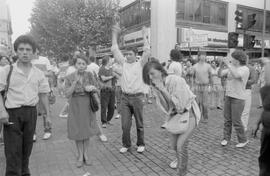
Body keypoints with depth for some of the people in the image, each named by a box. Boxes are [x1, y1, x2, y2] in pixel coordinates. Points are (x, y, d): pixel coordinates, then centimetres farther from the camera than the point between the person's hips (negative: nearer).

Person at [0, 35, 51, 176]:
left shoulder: (39, 73, 5)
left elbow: (43, 94, 9)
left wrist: (48, 114, 7)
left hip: (31, 112, 3)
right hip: (12, 113, -3)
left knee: (27, 146, 15)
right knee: (13, 149, -1)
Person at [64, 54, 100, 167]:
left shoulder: (89, 75, -5)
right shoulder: (69, 78, -8)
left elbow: (96, 88, 6)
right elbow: (67, 95, -14)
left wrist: (92, 88, -18)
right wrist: (75, 81, -24)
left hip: (87, 106, 1)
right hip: (75, 106, -1)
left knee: (87, 130, 11)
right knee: (77, 132, 6)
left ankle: (86, 154, 26)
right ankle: (80, 156, 23)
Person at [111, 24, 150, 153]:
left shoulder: (140, 64, 2)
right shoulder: (123, 63, 9)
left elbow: (147, 52, -9)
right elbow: (115, 50, 8)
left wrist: (144, 36, -5)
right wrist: (115, 34, 6)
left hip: (137, 97, -2)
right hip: (125, 97, 2)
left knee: (139, 123, 9)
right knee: (125, 124, 4)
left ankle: (141, 144, 26)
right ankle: (126, 144, 22)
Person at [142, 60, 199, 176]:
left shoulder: (176, 81, -30)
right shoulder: (155, 86, -11)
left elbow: (180, 106, -30)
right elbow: (165, 107, -3)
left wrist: (163, 89, -35)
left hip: (189, 112, -6)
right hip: (176, 114, 6)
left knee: (181, 143, -18)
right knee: (173, 144, 15)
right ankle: (180, 158, 49)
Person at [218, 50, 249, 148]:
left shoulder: (245, 69, -14)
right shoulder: (231, 67, 8)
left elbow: (236, 75, -34)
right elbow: (220, 74, 4)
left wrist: (228, 64, -26)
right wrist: (222, 64, -11)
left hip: (238, 98, -7)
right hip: (228, 96, 7)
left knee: (236, 121, -2)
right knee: (227, 119, 9)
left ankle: (243, 140, 17)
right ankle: (226, 138, 20)